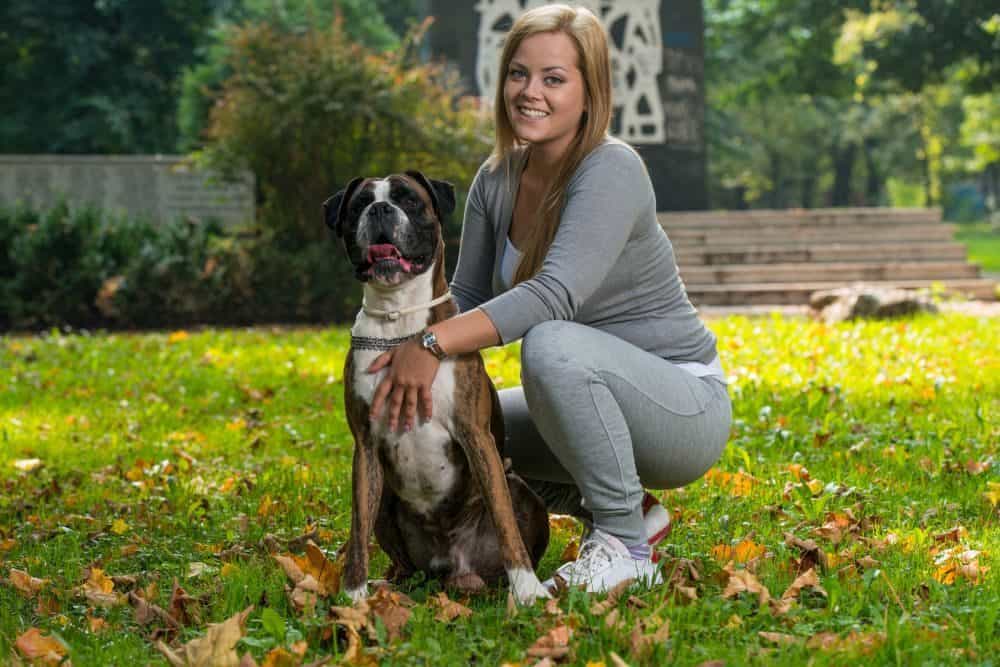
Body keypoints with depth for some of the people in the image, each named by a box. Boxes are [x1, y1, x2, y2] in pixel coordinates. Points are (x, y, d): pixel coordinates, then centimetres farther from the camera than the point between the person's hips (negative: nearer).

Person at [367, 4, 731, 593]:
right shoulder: (498, 178, 2)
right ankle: (629, 510, 9)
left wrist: (434, 344, -42)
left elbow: (556, 295, -35)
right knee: (442, 422, -1)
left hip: (685, 410, -8)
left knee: (551, 346, -34)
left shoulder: (612, 171, -21)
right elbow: (466, 297, 5)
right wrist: (409, 356, -15)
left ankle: (626, 547, -17)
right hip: (597, 405, 8)